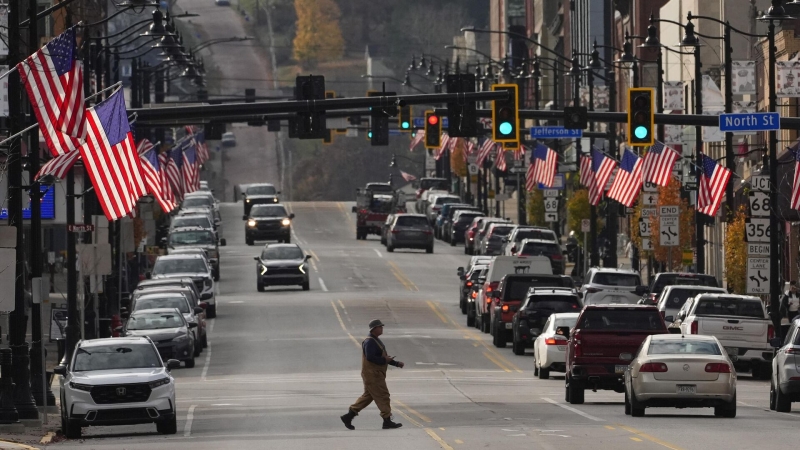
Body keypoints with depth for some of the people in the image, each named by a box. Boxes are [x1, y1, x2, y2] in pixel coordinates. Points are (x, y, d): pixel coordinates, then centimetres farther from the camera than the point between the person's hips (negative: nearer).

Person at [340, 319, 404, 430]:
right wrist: (384, 360, -21)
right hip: (372, 374, -11)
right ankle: (387, 421, -4)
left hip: (377, 374, 11)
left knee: (367, 396, 13)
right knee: (382, 396, -7)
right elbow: (370, 357, -27)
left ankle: (348, 416, 16)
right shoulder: (370, 342, -15)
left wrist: (396, 363, 14)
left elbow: (383, 357, 23)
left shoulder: (376, 341, 18)